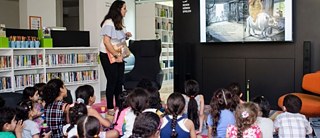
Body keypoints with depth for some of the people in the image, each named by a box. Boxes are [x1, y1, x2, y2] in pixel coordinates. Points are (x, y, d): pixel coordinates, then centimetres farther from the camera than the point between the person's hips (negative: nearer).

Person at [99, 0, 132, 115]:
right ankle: (110, 108, 3)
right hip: (108, 56, -8)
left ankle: (119, 106, 17)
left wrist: (126, 36, 3)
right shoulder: (109, 23, -15)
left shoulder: (119, 23, 12)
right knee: (112, 81, -5)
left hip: (119, 56, 8)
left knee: (119, 81, 8)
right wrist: (116, 55, -21)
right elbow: (106, 42, -22)